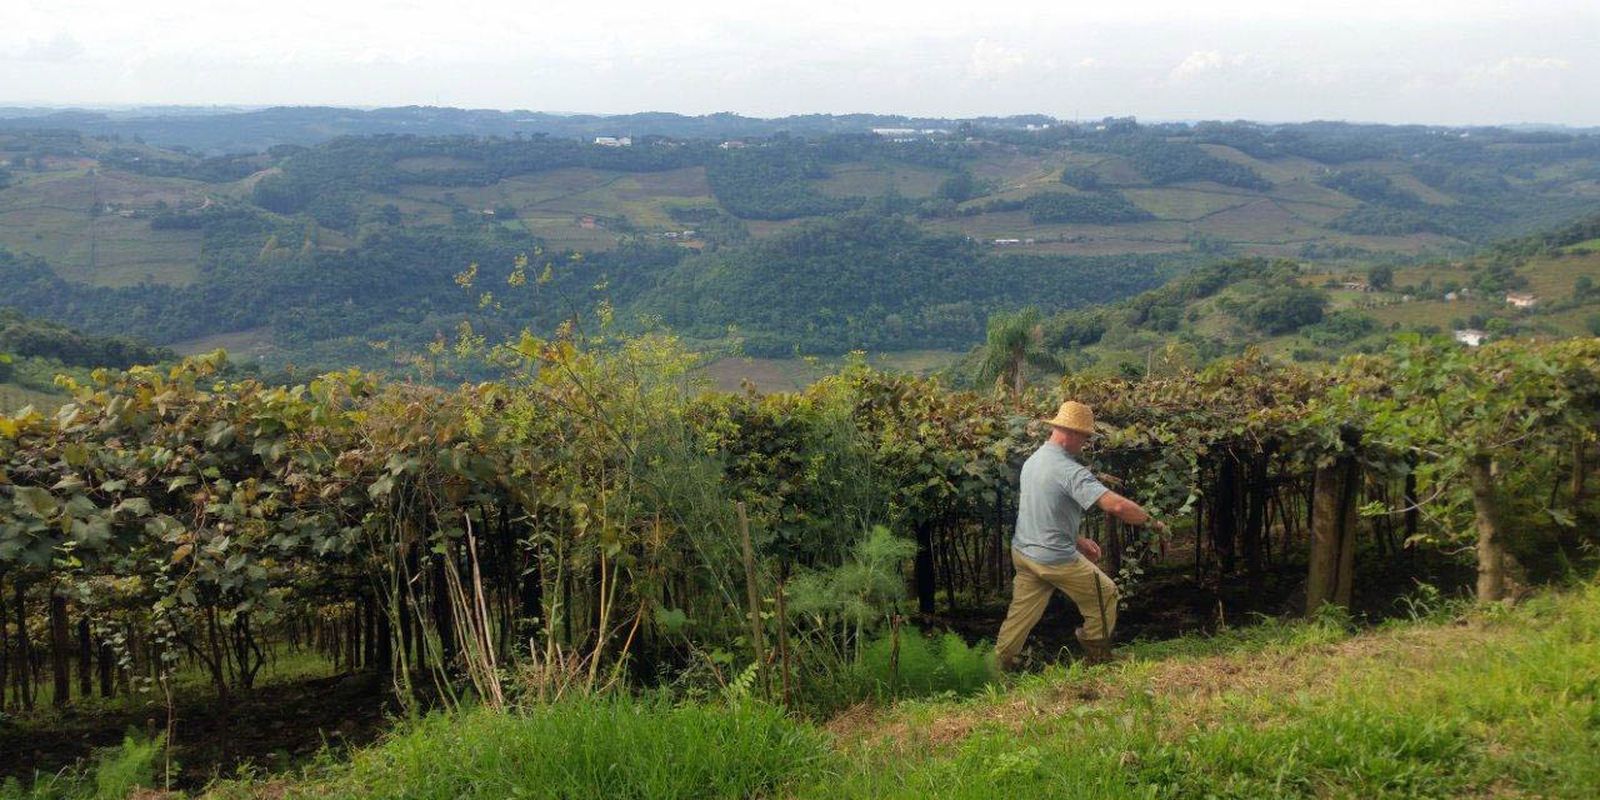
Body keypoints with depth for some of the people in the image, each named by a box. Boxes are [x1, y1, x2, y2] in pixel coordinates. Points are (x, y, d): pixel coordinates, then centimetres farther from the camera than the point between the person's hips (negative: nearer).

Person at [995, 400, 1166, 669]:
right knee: (1105, 593, 13)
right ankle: (1098, 656, 26)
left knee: (1022, 612, 16)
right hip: (1055, 558, -8)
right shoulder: (1070, 471, -23)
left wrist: (1077, 540, 16)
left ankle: (999, 663, 18)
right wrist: (1150, 522, -14)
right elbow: (1116, 505, -30)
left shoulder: (1032, 461, 5)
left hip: (1023, 551, 8)